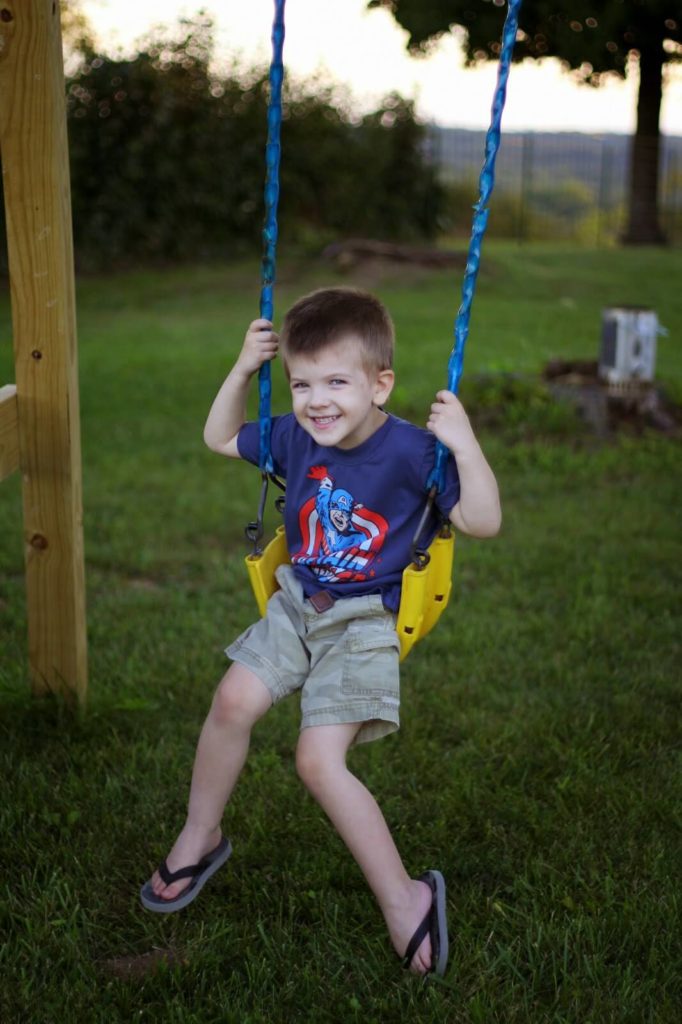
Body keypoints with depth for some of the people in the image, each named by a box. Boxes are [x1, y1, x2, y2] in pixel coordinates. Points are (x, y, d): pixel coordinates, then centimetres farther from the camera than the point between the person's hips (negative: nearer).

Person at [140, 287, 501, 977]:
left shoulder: (411, 452, -18)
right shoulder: (295, 438, -2)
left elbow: (483, 522, -21)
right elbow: (220, 439, 15)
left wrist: (464, 446, -34)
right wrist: (243, 369, 2)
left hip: (364, 622, -5)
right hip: (297, 603, 5)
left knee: (318, 760, -16)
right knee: (235, 699, -15)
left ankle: (403, 901, -2)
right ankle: (200, 836, 11)